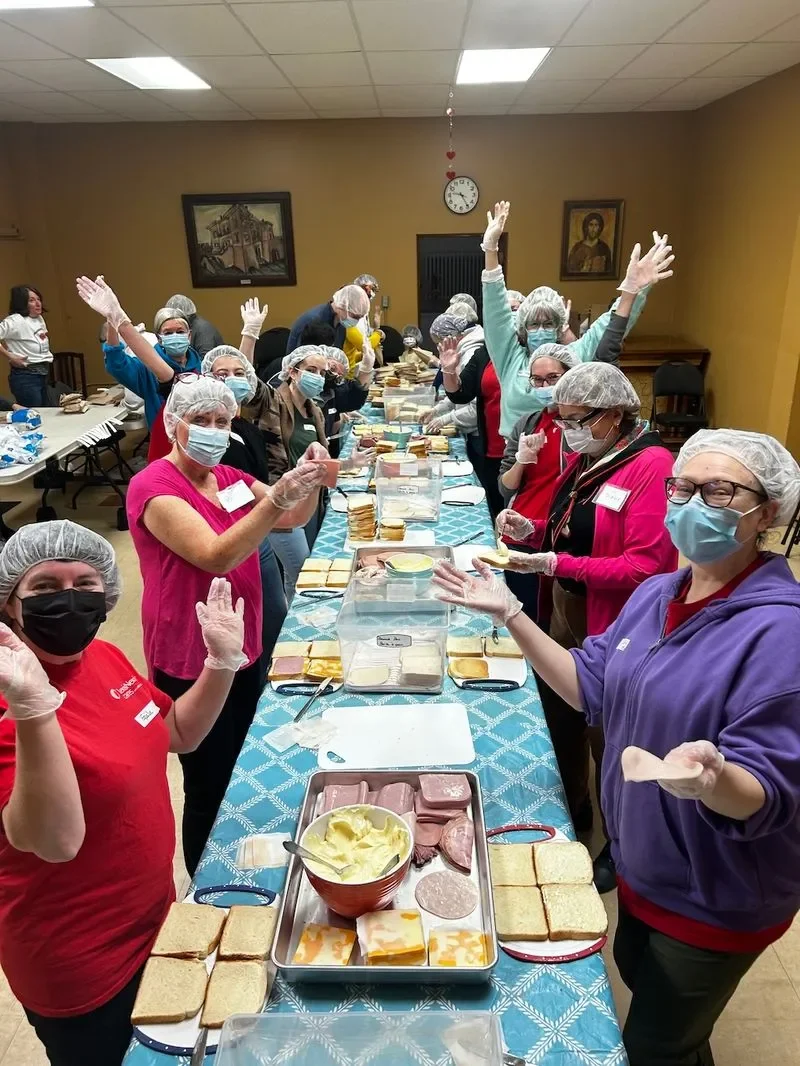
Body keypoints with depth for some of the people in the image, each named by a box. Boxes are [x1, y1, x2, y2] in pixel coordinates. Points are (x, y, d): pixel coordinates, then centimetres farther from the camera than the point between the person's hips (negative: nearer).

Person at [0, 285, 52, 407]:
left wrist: (45, 339, 10)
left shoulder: (40, 319, 11)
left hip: (43, 375, 8)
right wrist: (11, 357, -17)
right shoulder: (15, 320, -14)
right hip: (25, 377, -8)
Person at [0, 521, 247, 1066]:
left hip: (143, 912, 6)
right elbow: (56, 841, -40)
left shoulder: (104, 657, -6)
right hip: (74, 956, -6)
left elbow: (180, 732, 5)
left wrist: (222, 661, -10)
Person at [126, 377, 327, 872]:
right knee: (210, 790, 6)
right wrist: (276, 498, -42)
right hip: (191, 663, -8)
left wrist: (308, 481, -19)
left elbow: (295, 518, 1)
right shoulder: (154, 487, -18)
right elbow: (217, 556, -31)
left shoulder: (230, 477, 6)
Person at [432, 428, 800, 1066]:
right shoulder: (657, 594, -4)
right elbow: (593, 688, 0)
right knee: (636, 974, 30)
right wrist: (511, 614, -9)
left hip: (716, 898, -7)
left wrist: (711, 775, -48)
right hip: (642, 864, 7)